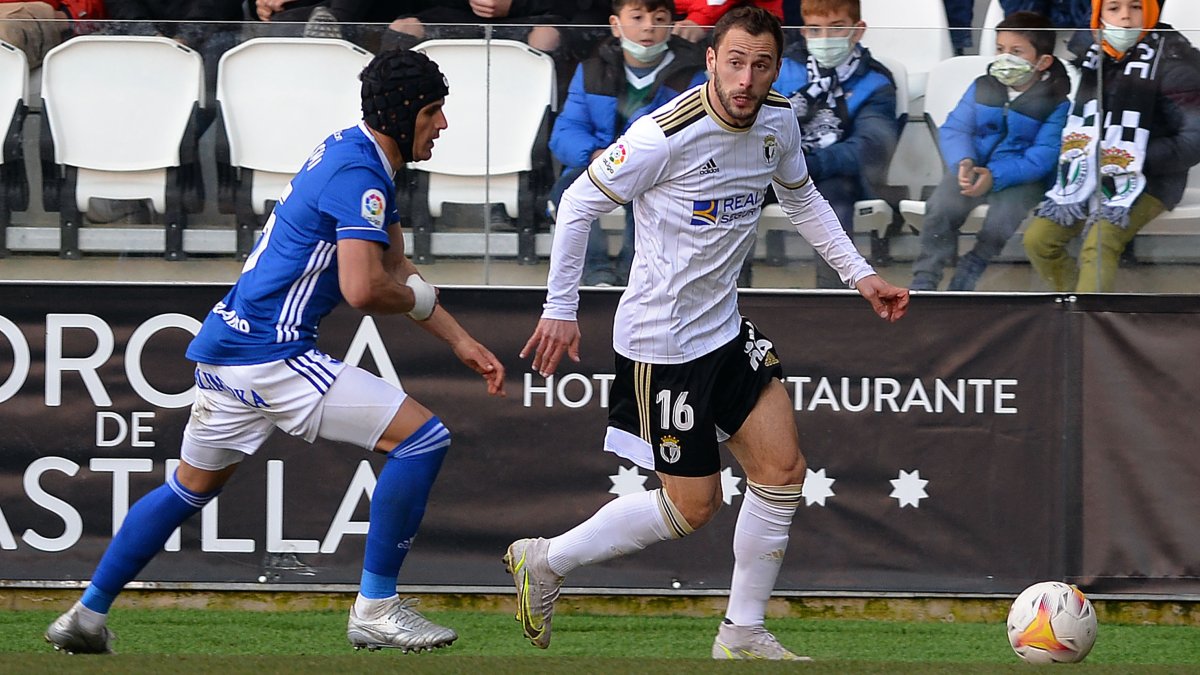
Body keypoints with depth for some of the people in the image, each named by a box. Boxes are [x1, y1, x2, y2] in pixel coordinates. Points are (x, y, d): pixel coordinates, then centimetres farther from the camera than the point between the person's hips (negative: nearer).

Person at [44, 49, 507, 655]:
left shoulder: (354, 156, 17)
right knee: (422, 439, -11)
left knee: (190, 489, 25)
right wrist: (417, 299, -5)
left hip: (227, 345, 11)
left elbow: (395, 271, 26)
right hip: (271, 357, -11)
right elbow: (364, 290, -26)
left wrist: (461, 343, 22)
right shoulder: (358, 175, -16)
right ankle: (374, 610, -6)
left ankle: (88, 617, 30)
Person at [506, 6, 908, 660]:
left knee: (783, 470, 1)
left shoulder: (778, 122, -1)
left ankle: (742, 634, 13)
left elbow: (800, 196, 20)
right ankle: (545, 561, 16)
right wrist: (560, 308, -13)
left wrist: (859, 274, 13)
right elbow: (579, 202, -14)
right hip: (661, 342, -7)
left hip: (725, 329, 7)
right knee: (692, 508, -1)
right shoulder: (667, 135, -24)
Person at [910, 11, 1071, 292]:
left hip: (1021, 177, -3)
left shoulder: (1057, 103, -7)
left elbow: (1044, 156, -16)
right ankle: (923, 281, -10)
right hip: (973, 167, 3)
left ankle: (967, 274, -7)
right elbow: (954, 129, 1)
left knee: (1004, 216, -32)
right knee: (941, 207, -24)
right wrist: (964, 162, -22)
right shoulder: (982, 87, 8)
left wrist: (995, 176, -28)